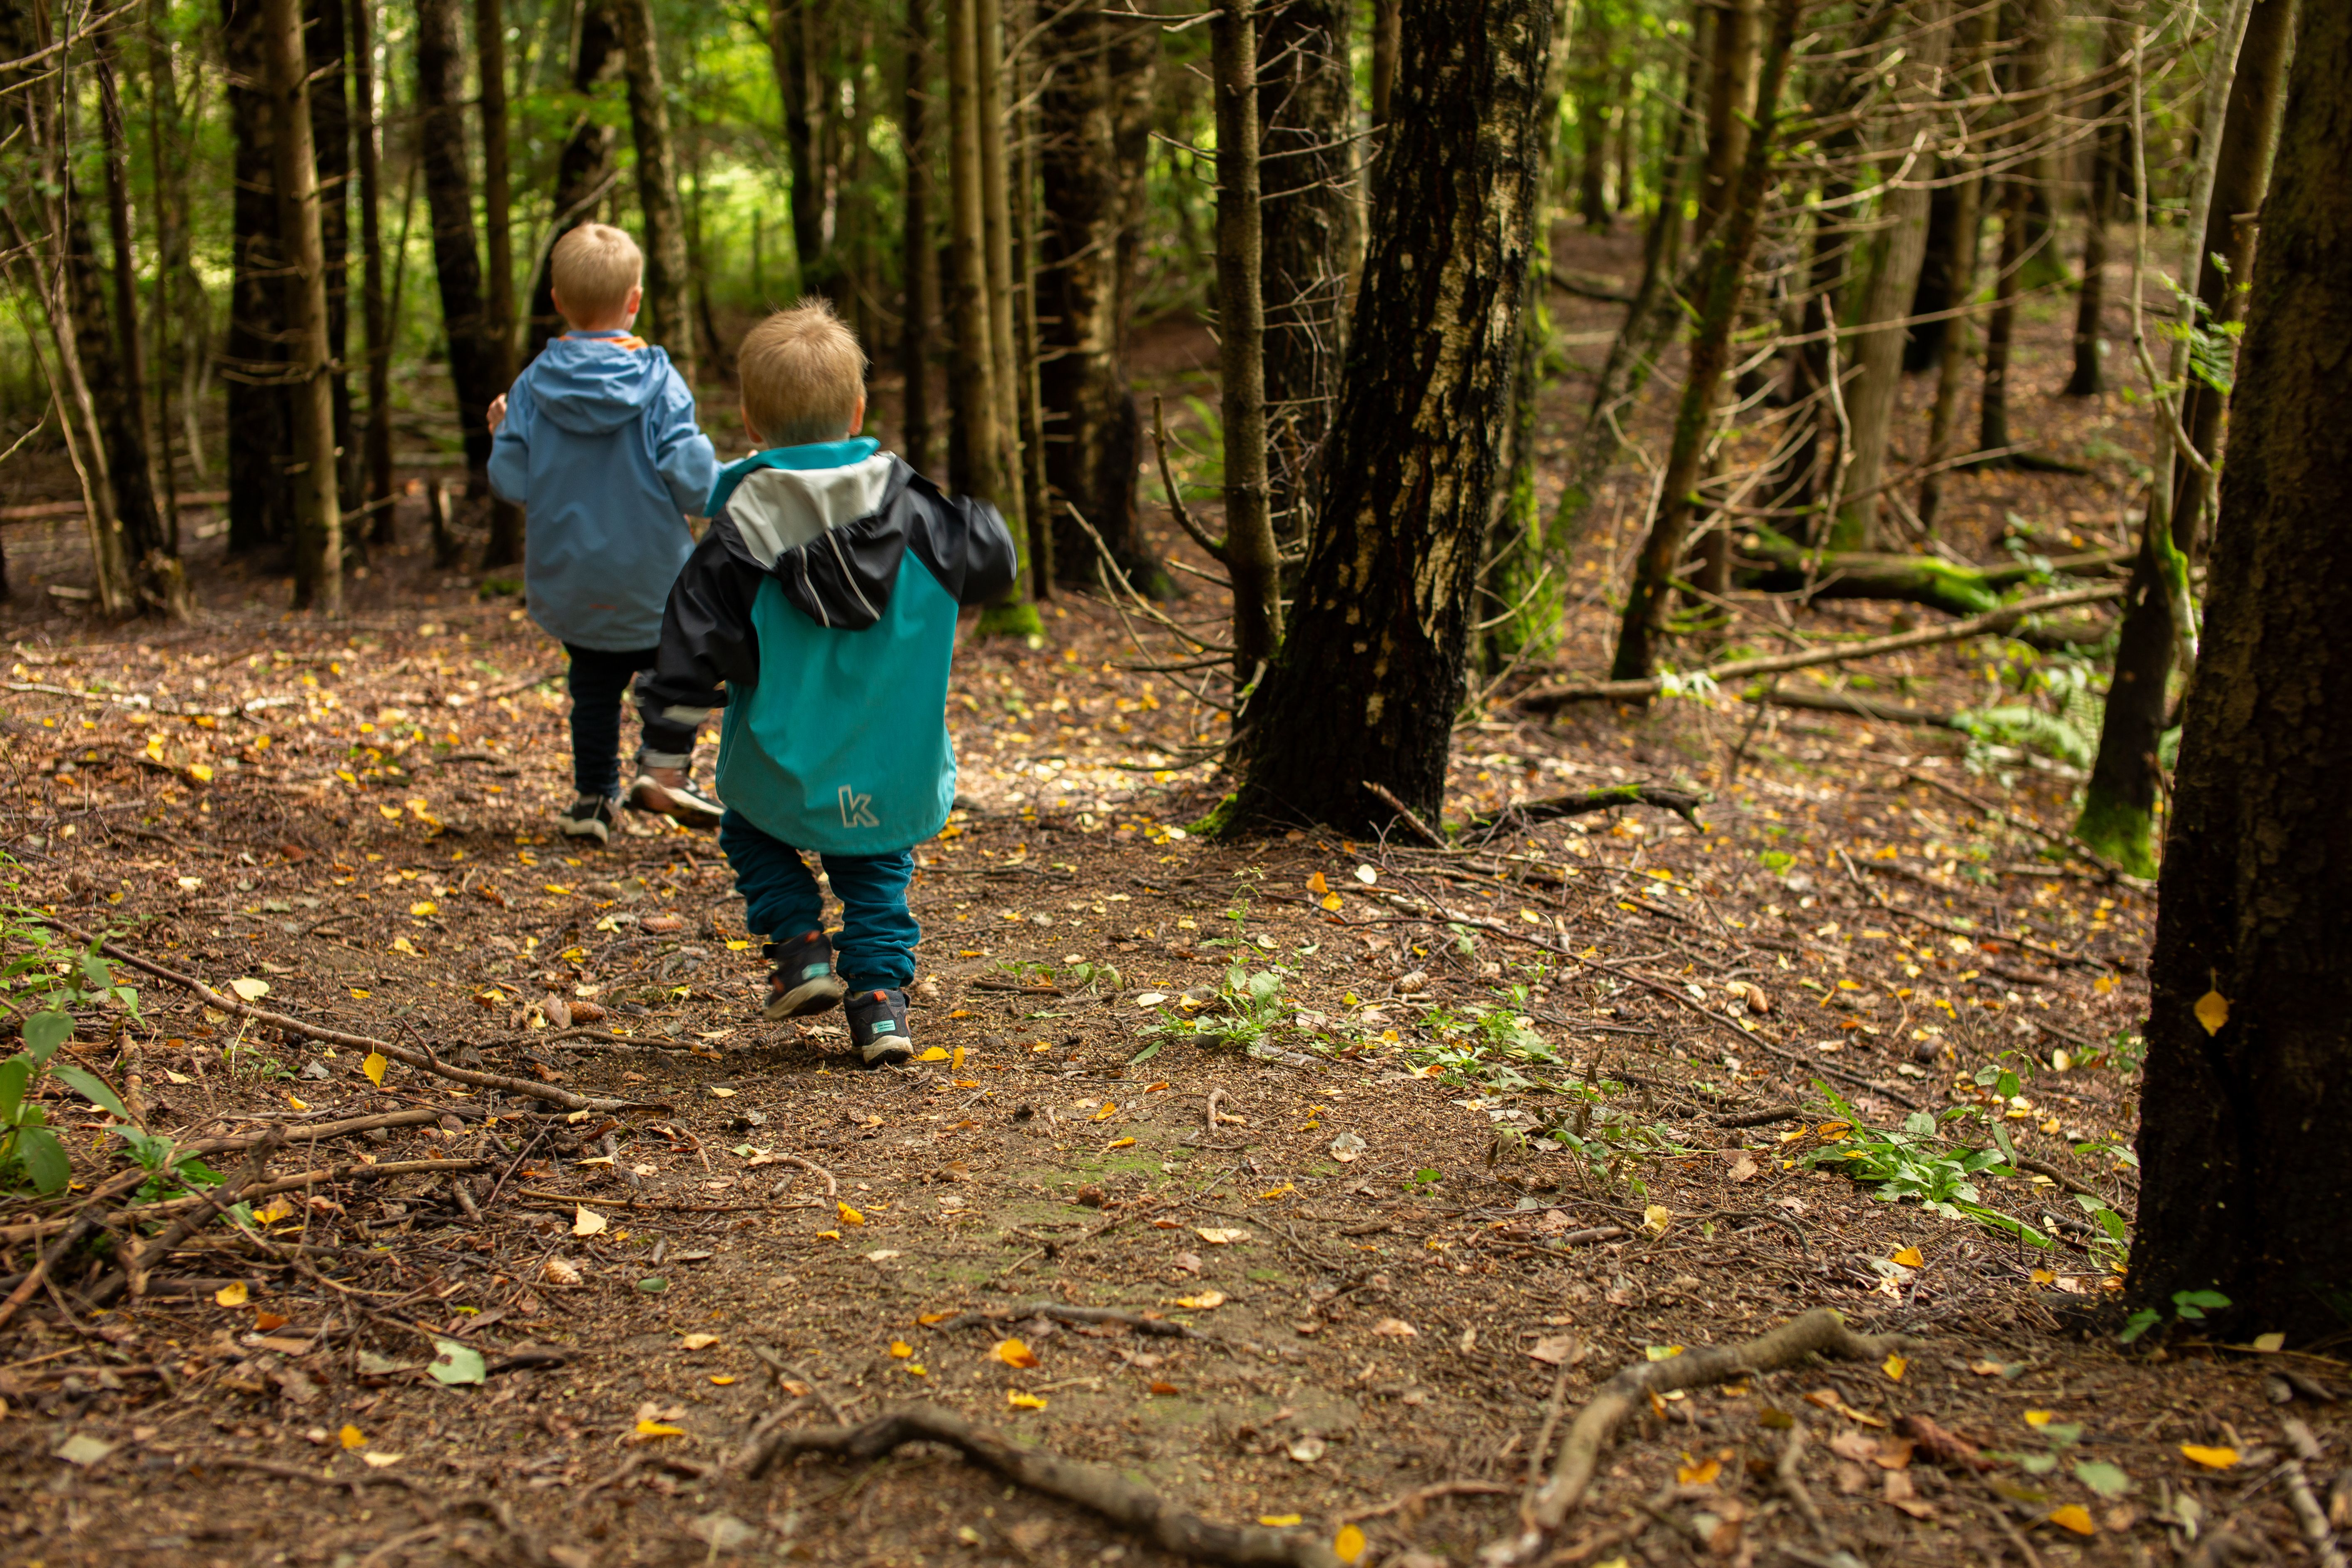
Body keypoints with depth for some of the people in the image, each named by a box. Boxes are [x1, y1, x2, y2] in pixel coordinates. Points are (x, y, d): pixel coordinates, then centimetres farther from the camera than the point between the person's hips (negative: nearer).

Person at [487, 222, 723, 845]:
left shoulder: (533, 386, -6)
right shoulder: (659, 382, -14)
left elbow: (510, 482, -6)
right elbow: (692, 484, -17)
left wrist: (500, 433, 13)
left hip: (567, 585, 3)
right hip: (651, 581, -3)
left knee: (594, 683, 21)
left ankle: (592, 797, 25)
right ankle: (665, 765, 6)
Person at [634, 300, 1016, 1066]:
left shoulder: (738, 537, -12)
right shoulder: (913, 512, -6)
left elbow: (693, 647, -11)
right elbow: (992, 562, 7)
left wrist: (667, 743, 2)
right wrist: (975, 522, 29)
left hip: (782, 777, -2)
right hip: (895, 777, 2)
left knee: (751, 833, 28)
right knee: (876, 876, 21)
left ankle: (800, 947, 14)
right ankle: (880, 1000, 9)